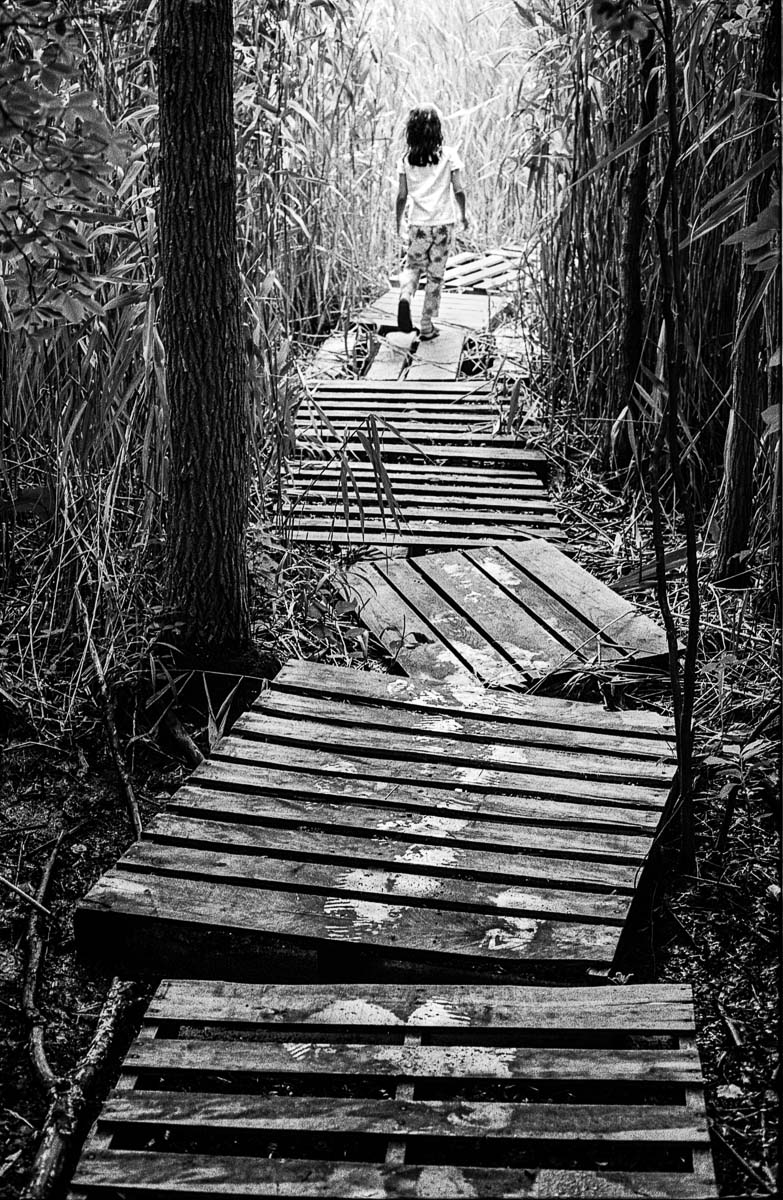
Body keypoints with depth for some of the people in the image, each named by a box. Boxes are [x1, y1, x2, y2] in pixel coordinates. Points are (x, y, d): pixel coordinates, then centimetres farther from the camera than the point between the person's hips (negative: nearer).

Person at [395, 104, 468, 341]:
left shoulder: (406, 159, -1)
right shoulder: (449, 154, -5)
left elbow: (402, 196, 0)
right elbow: (458, 190, -6)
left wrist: (398, 222, 14)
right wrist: (463, 214, 11)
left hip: (418, 224, 1)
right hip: (443, 223, -1)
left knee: (412, 266, 19)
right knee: (435, 275, 9)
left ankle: (405, 297, -13)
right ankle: (426, 327, 13)